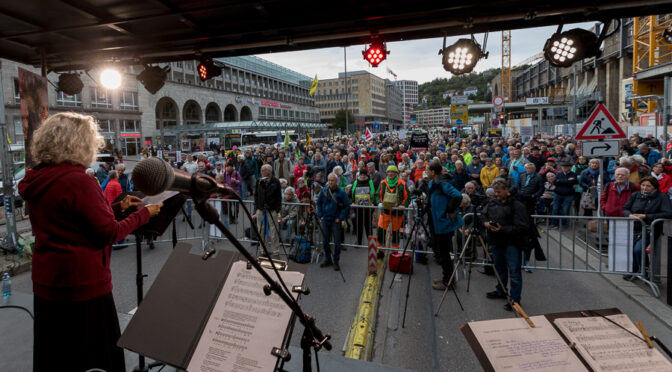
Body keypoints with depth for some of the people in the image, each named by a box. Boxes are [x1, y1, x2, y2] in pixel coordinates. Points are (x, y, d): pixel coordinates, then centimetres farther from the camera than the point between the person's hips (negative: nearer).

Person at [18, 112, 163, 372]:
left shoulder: (37, 182, 5)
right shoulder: (77, 180, -20)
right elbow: (109, 233, -18)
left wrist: (118, 208, 11)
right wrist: (144, 213, -6)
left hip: (46, 283, 8)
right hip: (81, 283, -8)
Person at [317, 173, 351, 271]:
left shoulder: (341, 193, -8)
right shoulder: (323, 191, 3)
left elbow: (347, 206, -5)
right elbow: (319, 203, 14)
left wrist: (341, 218, -9)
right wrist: (320, 215, 5)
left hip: (336, 221, -4)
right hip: (325, 220, 4)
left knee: (337, 243, 2)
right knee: (325, 241, 11)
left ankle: (336, 262, 15)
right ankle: (328, 259, 27)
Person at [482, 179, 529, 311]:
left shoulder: (517, 205, -13)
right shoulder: (492, 203, 7)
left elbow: (522, 227, -18)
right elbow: (483, 215, 20)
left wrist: (502, 229, -23)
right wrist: (485, 223, -3)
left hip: (511, 244, -7)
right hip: (496, 242, 7)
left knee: (514, 272, 0)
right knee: (500, 269, 21)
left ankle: (515, 300, 9)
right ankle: (501, 291, 38)